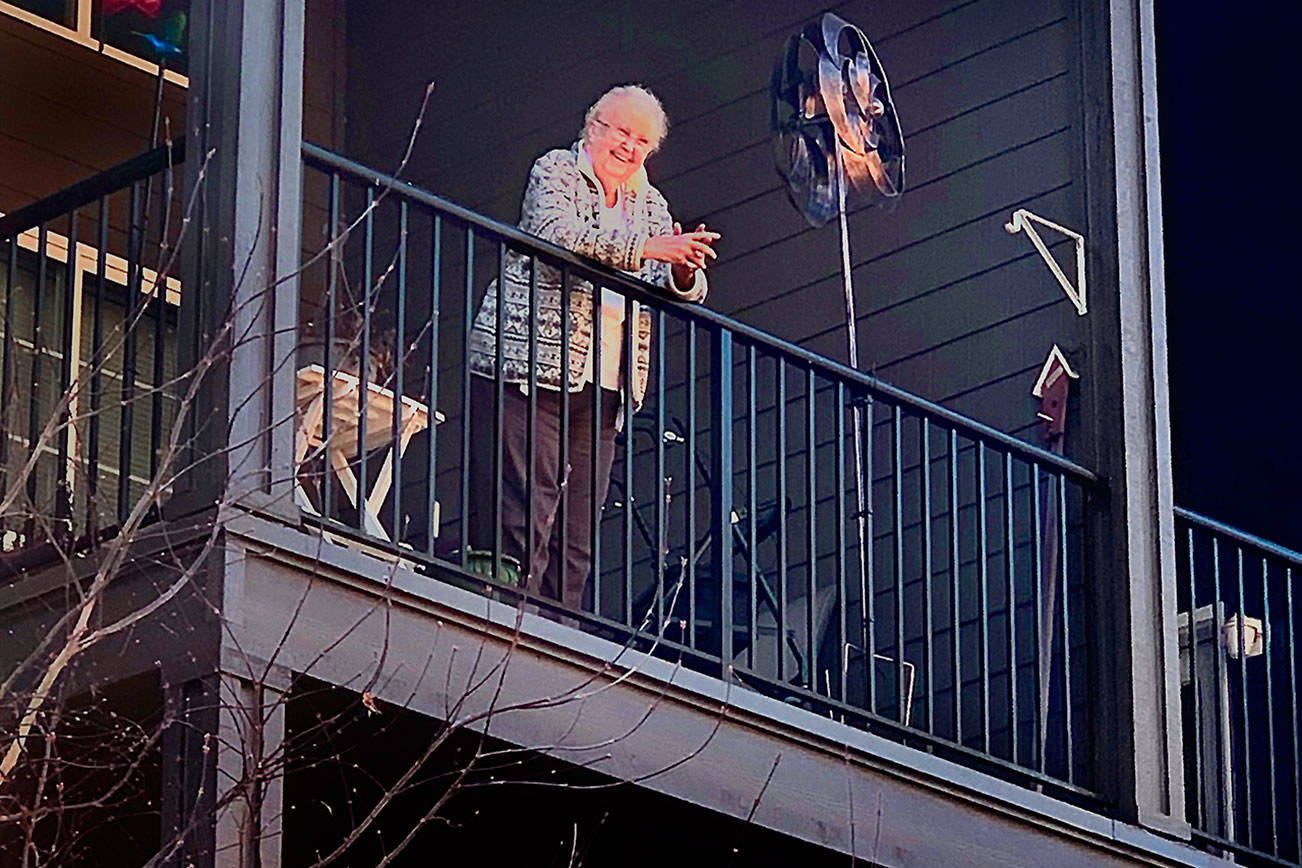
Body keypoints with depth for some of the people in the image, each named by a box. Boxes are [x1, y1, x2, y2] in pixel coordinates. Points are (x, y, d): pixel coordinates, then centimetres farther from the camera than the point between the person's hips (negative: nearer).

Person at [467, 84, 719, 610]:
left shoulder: (650, 205, 21)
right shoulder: (556, 172, 4)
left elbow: (684, 293, 15)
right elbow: (556, 231, -17)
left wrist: (685, 269, -10)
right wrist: (647, 248, -21)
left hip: (602, 388, 6)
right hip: (531, 368, -6)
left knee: (577, 539, 1)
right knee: (521, 518, -14)